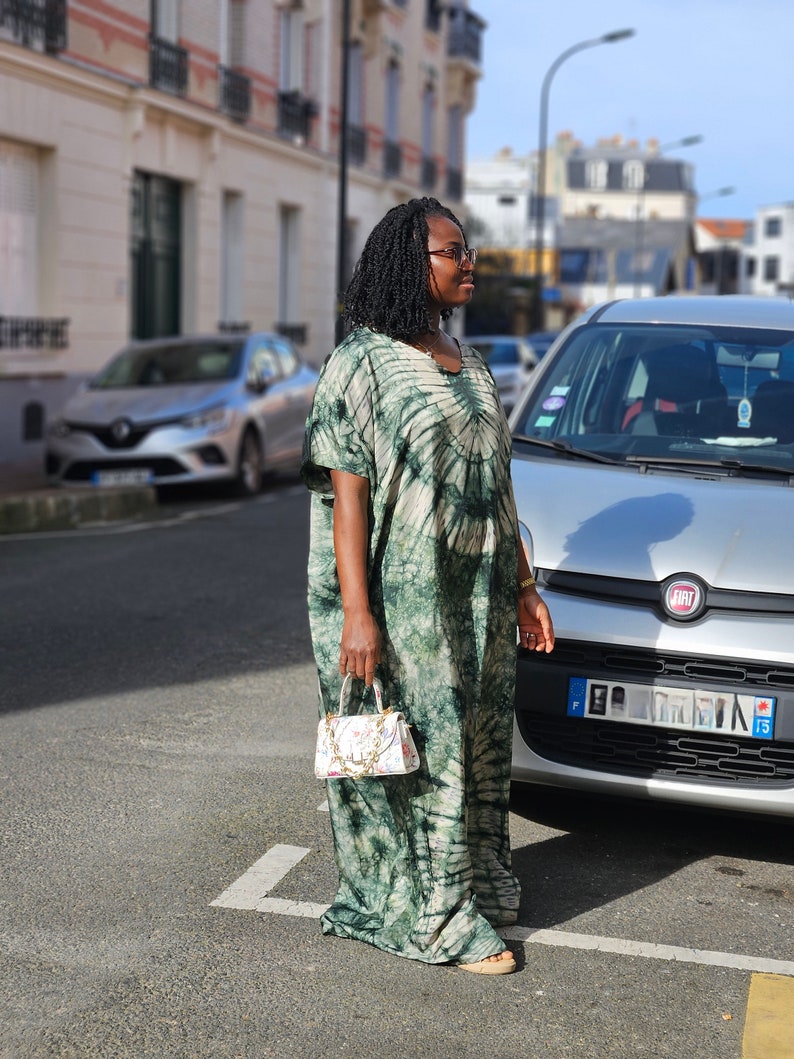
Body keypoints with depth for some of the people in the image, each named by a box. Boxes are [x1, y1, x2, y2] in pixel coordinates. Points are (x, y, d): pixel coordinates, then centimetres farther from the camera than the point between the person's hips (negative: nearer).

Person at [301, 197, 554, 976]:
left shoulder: (468, 364, 14)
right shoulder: (363, 362, -8)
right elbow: (346, 493, -13)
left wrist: (522, 588, 15)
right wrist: (356, 613, -19)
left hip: (476, 600, 7)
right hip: (400, 600, -7)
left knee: (476, 745, 14)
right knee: (419, 754, -1)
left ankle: (477, 881, 29)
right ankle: (432, 917, 10)